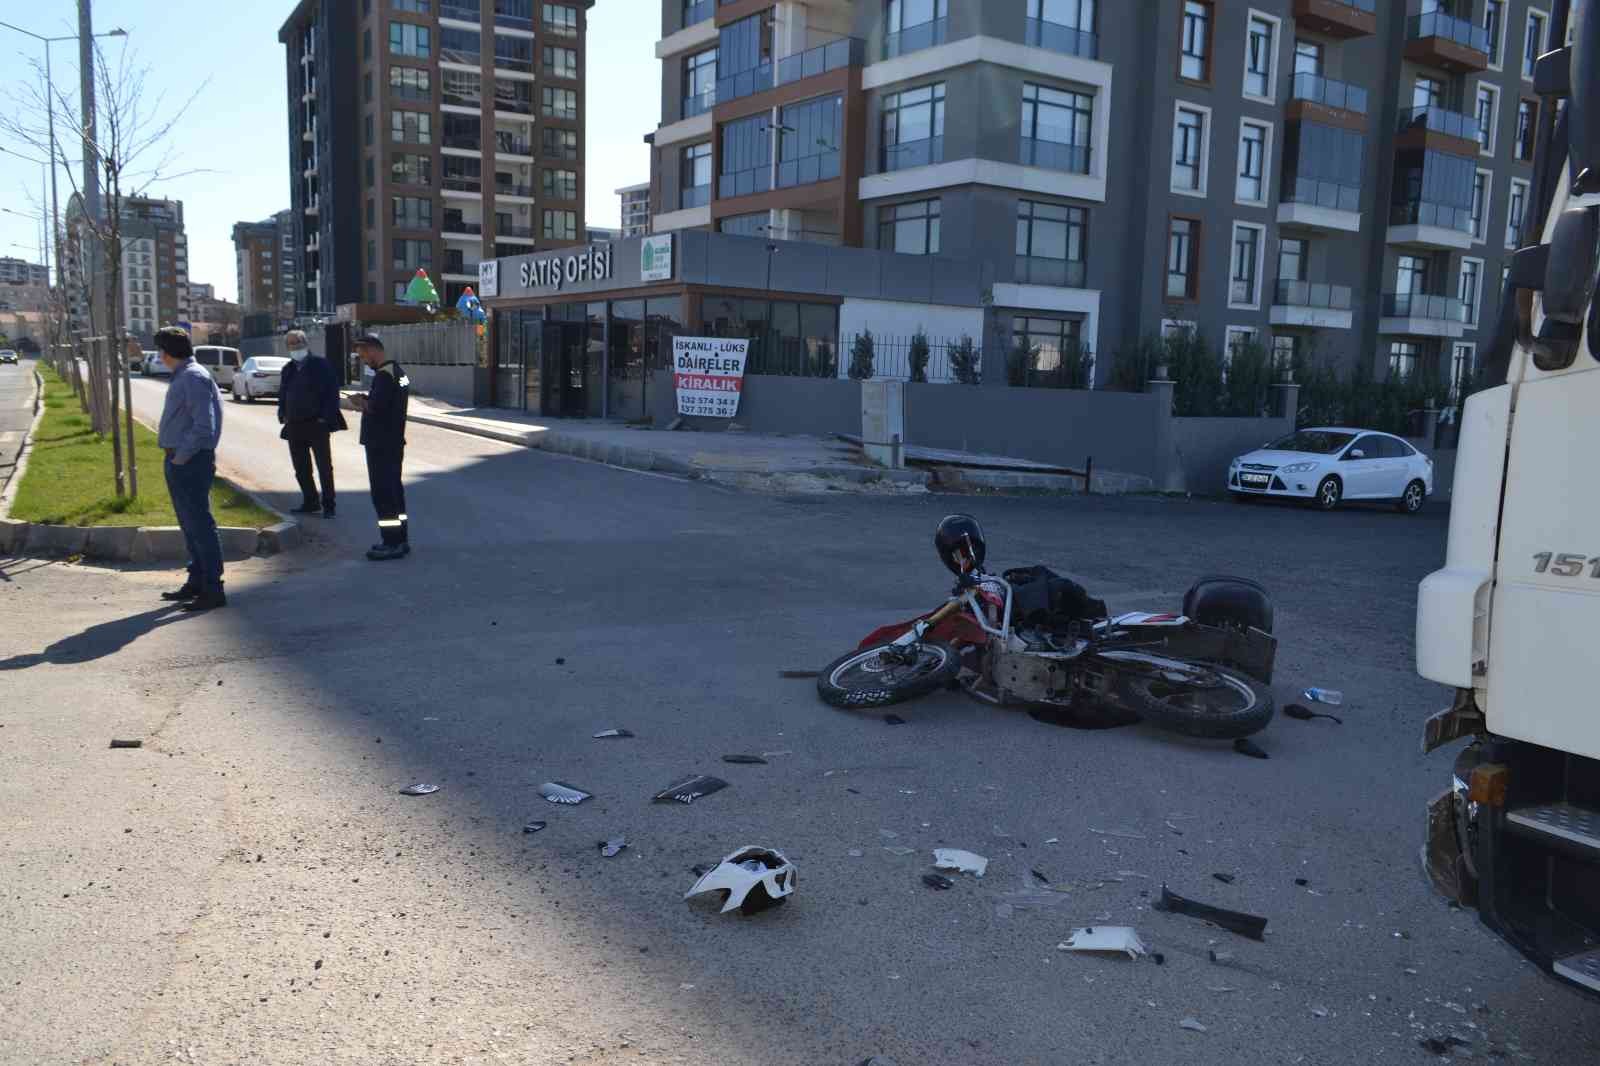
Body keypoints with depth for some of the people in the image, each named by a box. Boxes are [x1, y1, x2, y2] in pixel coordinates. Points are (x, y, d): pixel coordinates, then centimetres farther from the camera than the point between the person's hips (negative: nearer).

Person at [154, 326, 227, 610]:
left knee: (200, 525, -7)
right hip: (179, 461, 10)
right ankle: (197, 582, 27)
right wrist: (174, 457, 12)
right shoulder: (182, 377, 16)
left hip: (190, 462, -10)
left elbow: (204, 427, -23)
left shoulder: (193, 378, -15)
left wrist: (181, 457, -18)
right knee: (190, 525, 17)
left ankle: (213, 590, -3)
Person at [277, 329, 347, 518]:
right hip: (295, 425, 6)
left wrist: (326, 416, -14)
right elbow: (282, 394, 21)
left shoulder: (320, 364, -3)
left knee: (324, 467, -3)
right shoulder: (288, 369, 15)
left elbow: (332, 391, -8)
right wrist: (283, 414, 5)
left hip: (316, 424, -6)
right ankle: (310, 502, 21)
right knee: (301, 468, 10)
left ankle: (329, 504, 2)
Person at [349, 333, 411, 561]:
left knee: (383, 494, -5)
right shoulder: (398, 371, 14)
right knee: (394, 492, 14)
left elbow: (376, 408, -26)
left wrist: (361, 402, -7)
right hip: (394, 442, 10)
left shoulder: (383, 375, -17)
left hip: (380, 446, -10)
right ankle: (400, 540, 20)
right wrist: (365, 403, 8)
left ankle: (393, 544, -3)